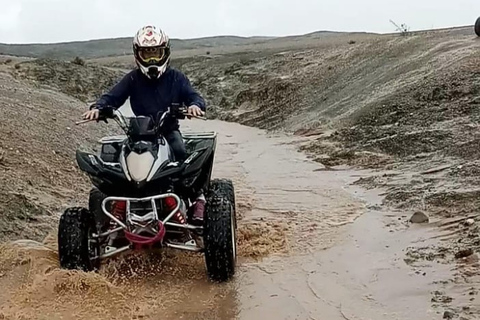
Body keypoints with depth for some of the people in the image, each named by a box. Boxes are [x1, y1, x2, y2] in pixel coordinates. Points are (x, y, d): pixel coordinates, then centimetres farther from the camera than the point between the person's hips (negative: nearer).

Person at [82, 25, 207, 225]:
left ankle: (197, 196, -23)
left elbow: (193, 96, -4)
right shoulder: (132, 79, 5)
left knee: (181, 152, -32)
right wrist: (97, 107, -23)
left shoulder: (176, 78, 4)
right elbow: (112, 97, -1)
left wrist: (195, 105, -30)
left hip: (169, 130, -1)